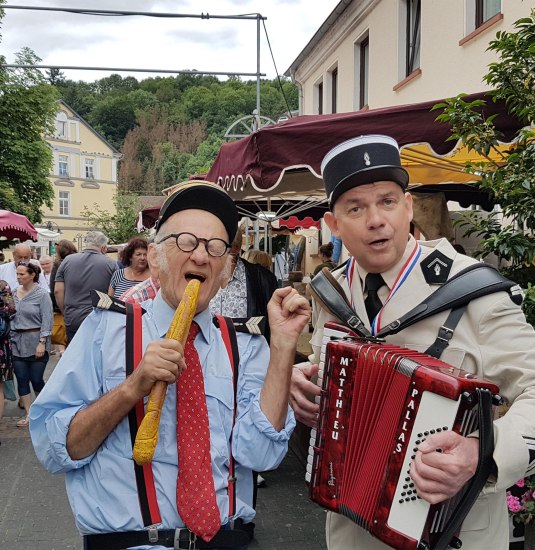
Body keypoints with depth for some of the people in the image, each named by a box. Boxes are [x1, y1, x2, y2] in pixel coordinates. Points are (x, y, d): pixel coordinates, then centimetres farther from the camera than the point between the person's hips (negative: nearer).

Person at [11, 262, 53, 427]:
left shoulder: (42, 294, -8)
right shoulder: (14, 293, 6)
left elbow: (47, 321, -10)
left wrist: (42, 343, -15)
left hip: (36, 341, -4)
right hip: (17, 342, 5)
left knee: (36, 379, 1)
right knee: (22, 379, 5)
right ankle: (29, 414, 14)